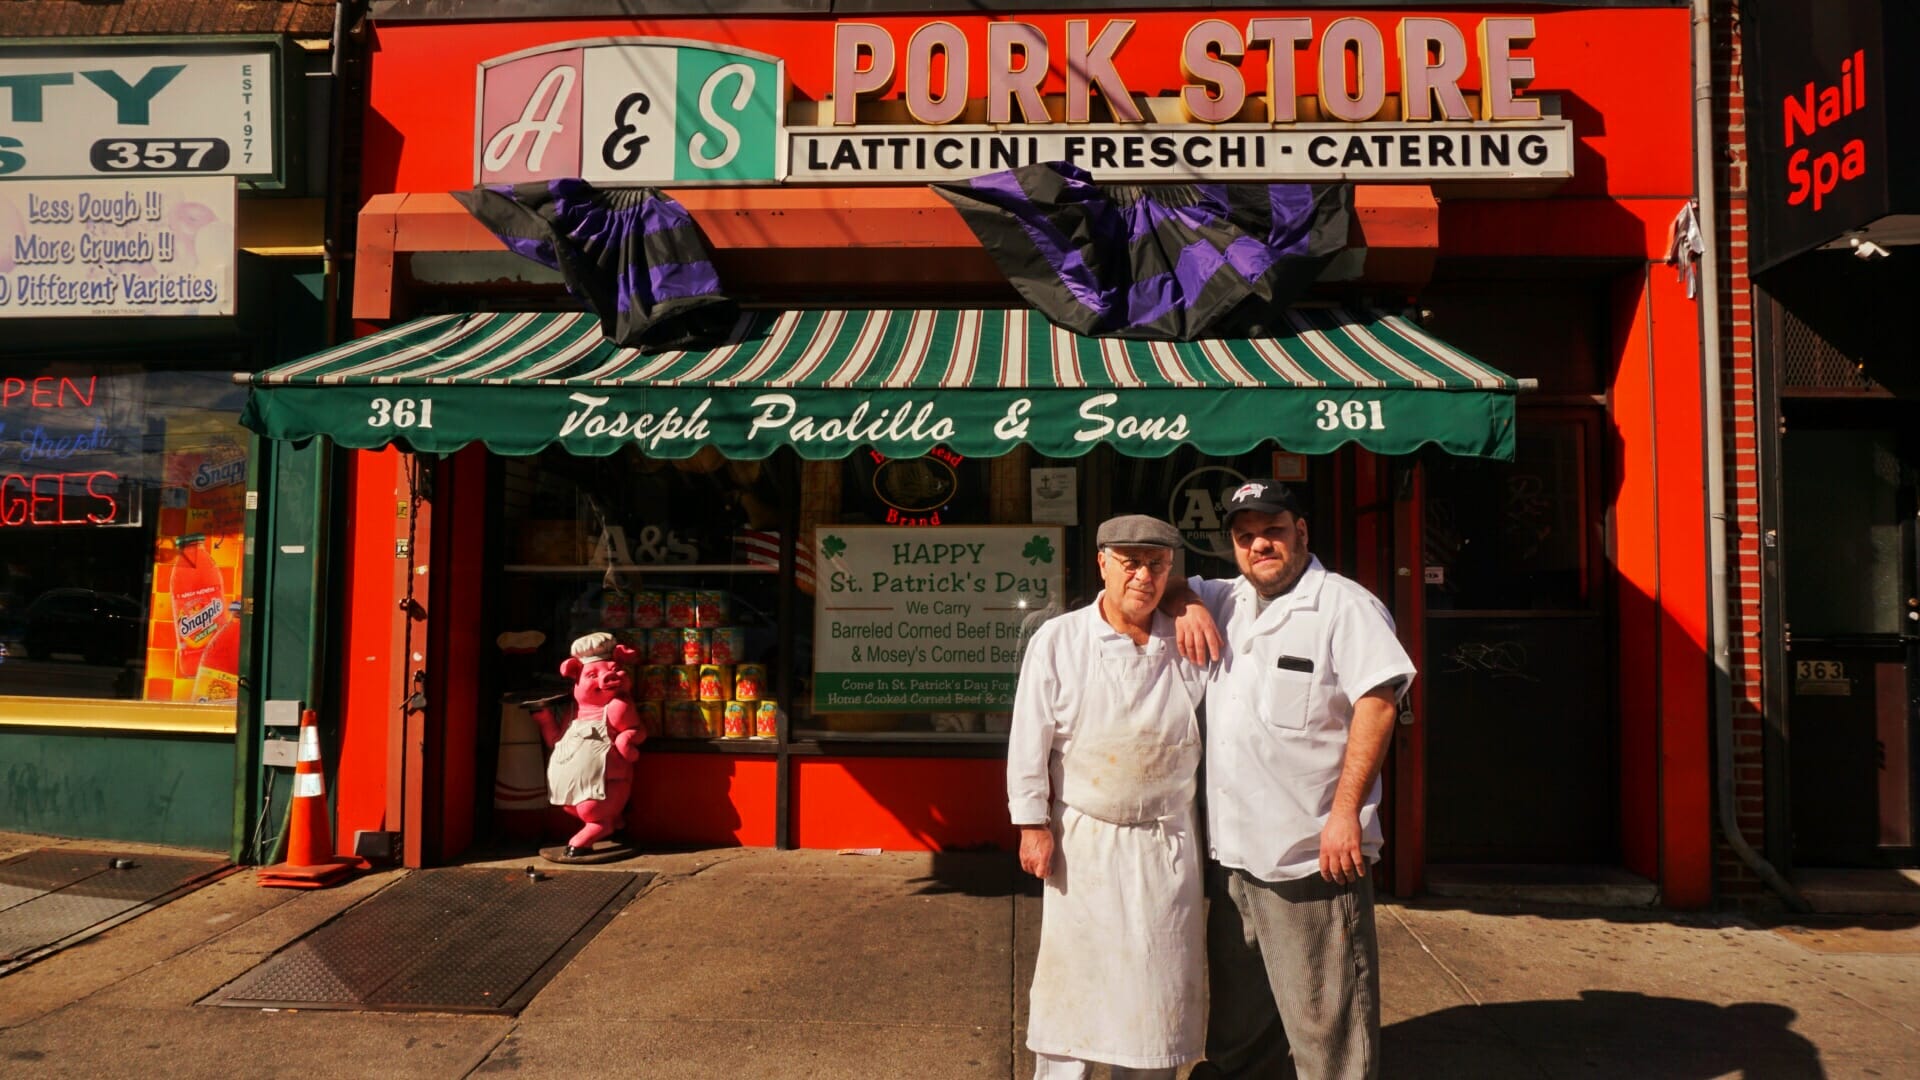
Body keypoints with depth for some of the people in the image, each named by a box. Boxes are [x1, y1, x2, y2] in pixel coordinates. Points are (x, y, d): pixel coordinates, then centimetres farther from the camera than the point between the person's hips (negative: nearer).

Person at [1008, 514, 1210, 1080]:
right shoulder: (1057, 641, -5)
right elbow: (1030, 741, -4)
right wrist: (1033, 825, -7)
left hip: (1169, 846, 3)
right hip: (1084, 842, -2)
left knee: (1159, 981, 12)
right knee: (1074, 979, 5)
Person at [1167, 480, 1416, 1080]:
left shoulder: (1344, 605, -7)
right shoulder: (1228, 602, 14)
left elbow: (1378, 700, -16)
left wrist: (1345, 811, -21)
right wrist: (1185, 604, 3)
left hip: (1312, 853, -7)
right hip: (1231, 850, 7)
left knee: (1325, 1020, 0)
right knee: (1236, 1018, 20)